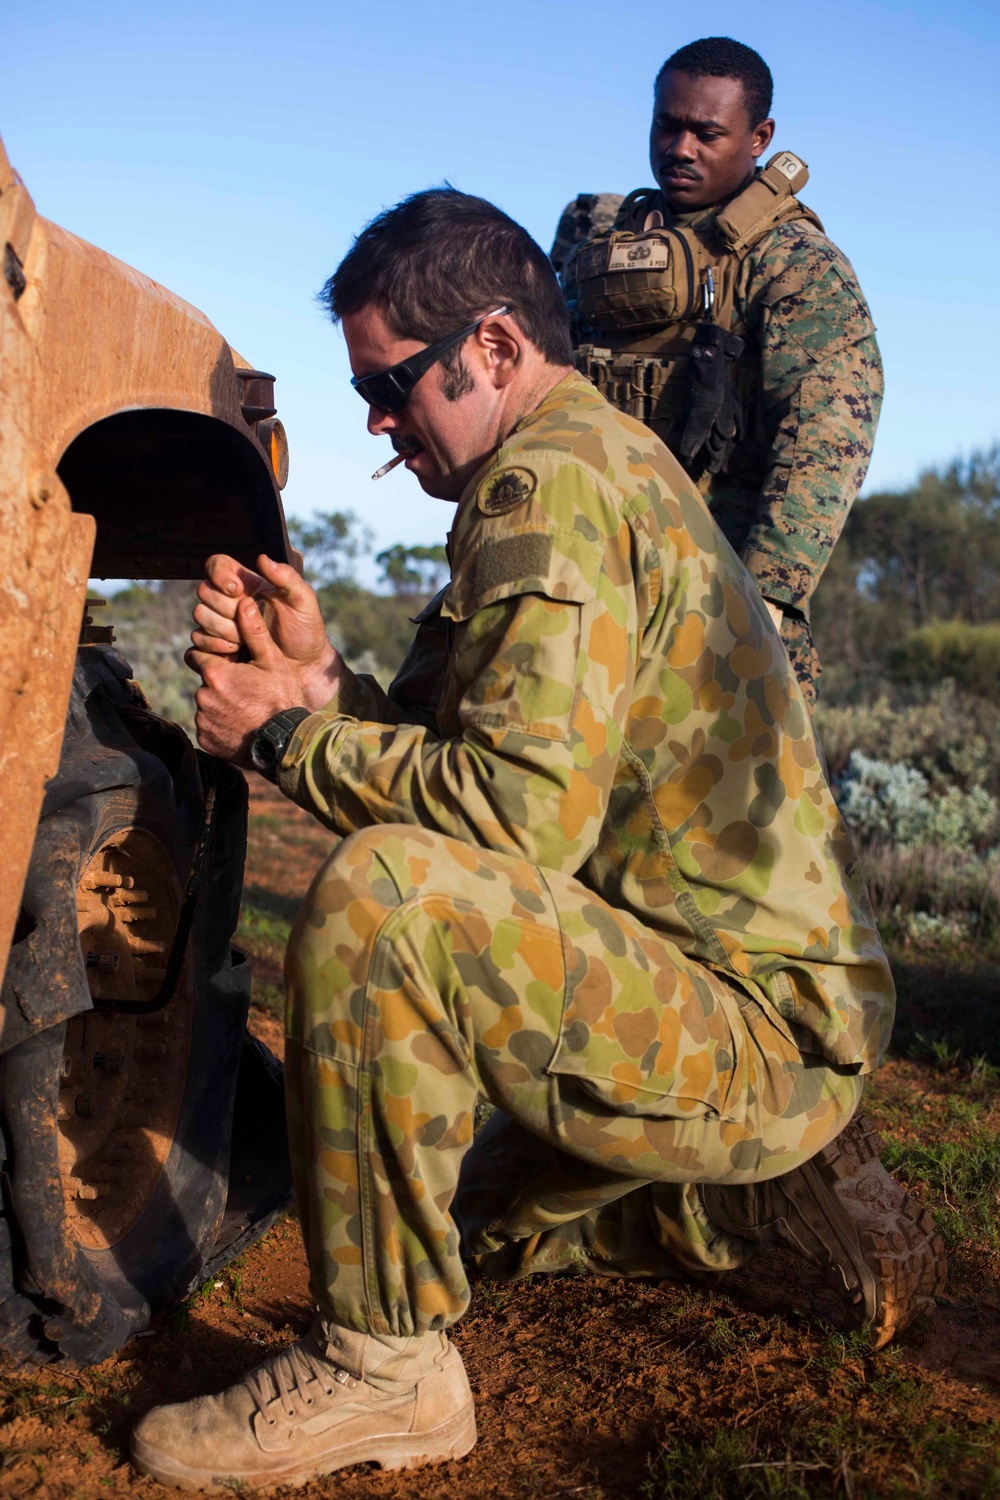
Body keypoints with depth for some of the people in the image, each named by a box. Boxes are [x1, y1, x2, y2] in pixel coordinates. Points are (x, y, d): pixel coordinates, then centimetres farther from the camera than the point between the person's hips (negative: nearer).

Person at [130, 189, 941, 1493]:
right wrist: (319, 681, -5)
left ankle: (381, 1366, -16)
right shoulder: (609, 459, 14)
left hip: (754, 1024, -10)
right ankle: (785, 1188, 22)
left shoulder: (555, 474, -17)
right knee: (469, 1206, 30)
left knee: (385, 896, -30)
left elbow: (522, 812, -27)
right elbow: (438, 763, 12)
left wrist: (286, 739, -14)